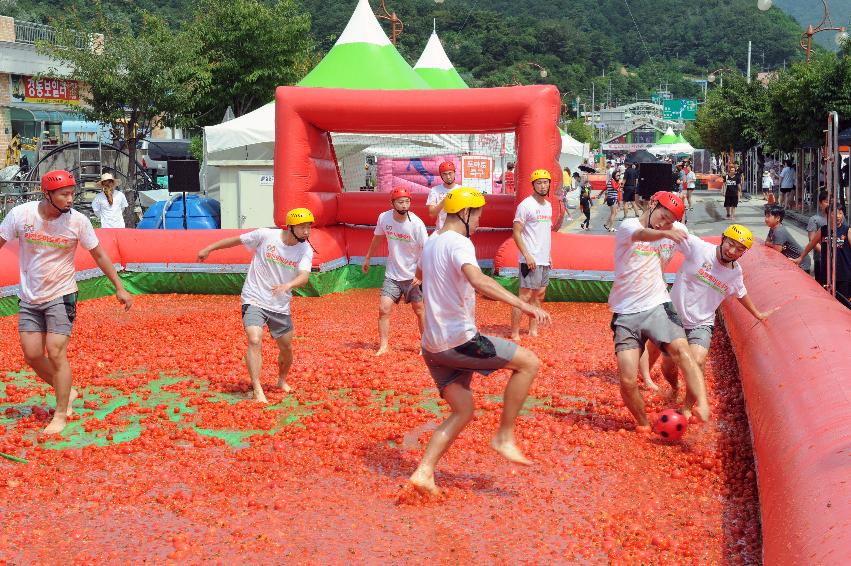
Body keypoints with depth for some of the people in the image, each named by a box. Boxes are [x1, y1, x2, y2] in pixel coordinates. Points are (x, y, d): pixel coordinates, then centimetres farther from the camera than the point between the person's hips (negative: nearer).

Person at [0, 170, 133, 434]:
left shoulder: (78, 221, -13)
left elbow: (99, 255, 0)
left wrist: (119, 288, 1)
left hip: (61, 296, -2)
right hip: (30, 298, 3)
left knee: (56, 353, -9)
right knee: (32, 355, 2)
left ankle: (61, 415, 5)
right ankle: (67, 391, 27)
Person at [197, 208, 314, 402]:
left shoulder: (305, 250, -8)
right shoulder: (265, 235, -13)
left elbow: (304, 277, -24)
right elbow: (236, 240, 2)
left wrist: (288, 285, -45)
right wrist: (209, 248, 11)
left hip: (280, 306, 3)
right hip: (254, 300, -3)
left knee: (286, 348, 13)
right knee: (255, 341, -22)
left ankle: (282, 380, 41)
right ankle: (257, 390, -21)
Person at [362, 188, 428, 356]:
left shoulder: (416, 224, -20)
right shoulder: (384, 218, -8)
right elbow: (377, 237, 12)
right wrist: (367, 257, 21)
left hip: (413, 275, -3)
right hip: (392, 274, 3)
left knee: (419, 310, 8)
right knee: (383, 309, -5)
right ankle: (383, 346, 5)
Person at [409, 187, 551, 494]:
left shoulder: (431, 242, 16)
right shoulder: (459, 242, -13)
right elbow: (478, 280, -33)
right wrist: (524, 305, -39)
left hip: (433, 345, 9)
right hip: (459, 339, -9)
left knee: (463, 411, 16)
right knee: (529, 362, -3)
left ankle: (423, 472, 7)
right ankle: (504, 436, 0)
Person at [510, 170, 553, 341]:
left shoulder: (548, 205, 13)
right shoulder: (526, 205, -12)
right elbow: (516, 233, -14)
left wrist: (548, 255, 16)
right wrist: (527, 255, -21)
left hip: (544, 260, 8)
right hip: (531, 260, -8)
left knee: (539, 295, 13)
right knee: (525, 295, -9)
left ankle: (533, 330, 21)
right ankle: (514, 333, -4)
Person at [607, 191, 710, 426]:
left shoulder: (677, 229, 8)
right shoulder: (628, 226, -7)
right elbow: (642, 235, -33)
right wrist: (665, 234, -52)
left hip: (658, 307, 2)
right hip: (626, 314, -2)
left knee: (682, 352, -26)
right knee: (627, 380, -9)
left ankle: (701, 405, -35)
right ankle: (644, 426, 12)